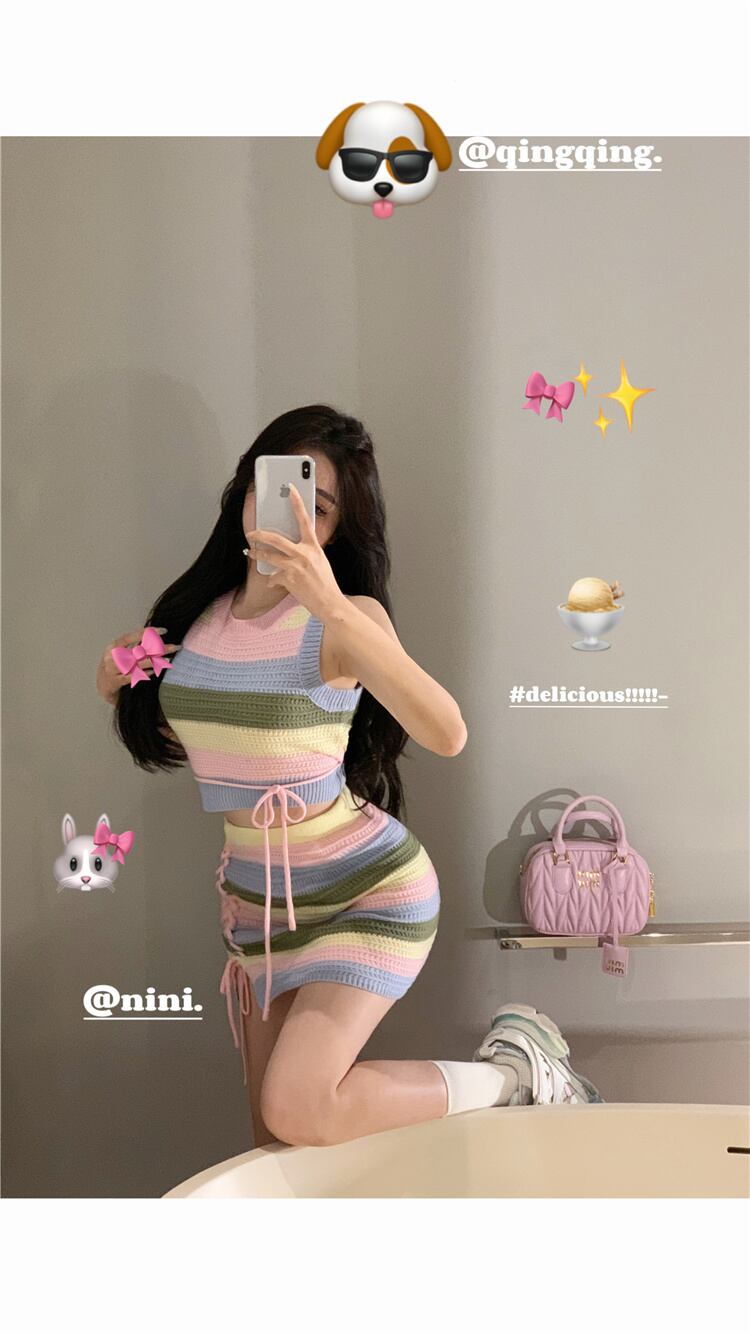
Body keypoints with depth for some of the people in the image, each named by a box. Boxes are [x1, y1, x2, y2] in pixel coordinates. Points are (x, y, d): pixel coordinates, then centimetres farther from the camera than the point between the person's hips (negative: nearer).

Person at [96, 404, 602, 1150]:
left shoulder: (343, 619, -17)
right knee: (275, 1150, 9)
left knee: (297, 1111, -21)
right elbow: (194, 736, 18)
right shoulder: (198, 612, 0)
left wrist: (334, 608, -41)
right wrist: (126, 689, -2)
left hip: (366, 890, -6)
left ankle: (514, 1068, 2)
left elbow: (446, 734, -34)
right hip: (255, 898, 6)